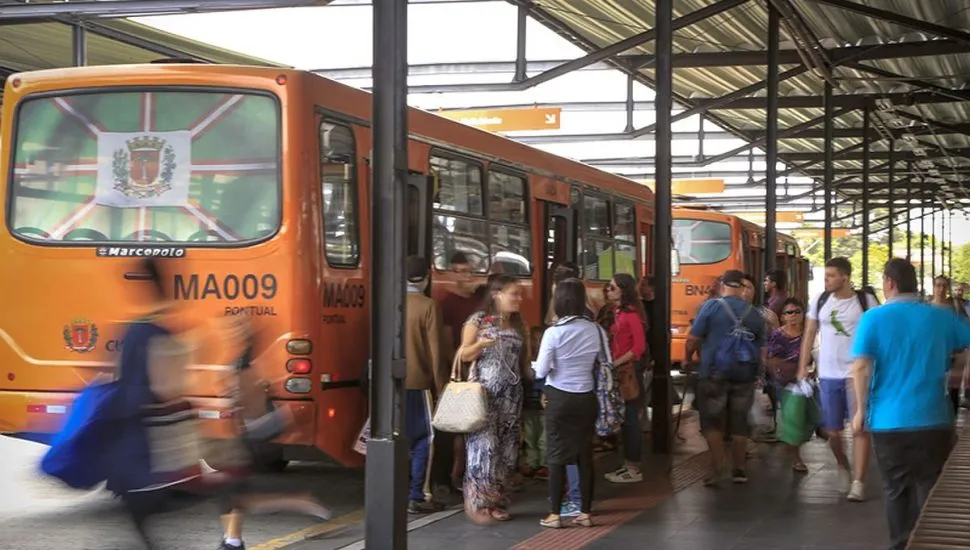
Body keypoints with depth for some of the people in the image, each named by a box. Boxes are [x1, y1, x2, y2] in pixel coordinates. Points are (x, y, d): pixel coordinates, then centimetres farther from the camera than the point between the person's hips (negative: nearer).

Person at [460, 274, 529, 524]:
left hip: (511, 395, 6)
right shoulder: (478, 320, -4)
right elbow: (464, 355, -4)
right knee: (484, 446, -10)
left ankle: (497, 502, 12)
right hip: (484, 392, -6)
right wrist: (480, 344, -21)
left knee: (506, 449, 5)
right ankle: (478, 503, -3)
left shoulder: (518, 324, 13)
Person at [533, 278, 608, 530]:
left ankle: (555, 515, 7)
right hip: (586, 398, 3)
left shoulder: (554, 332, -14)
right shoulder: (596, 330, -4)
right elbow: (606, 364, 5)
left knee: (557, 456, 5)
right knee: (585, 455, 11)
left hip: (560, 398, -3)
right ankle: (585, 513, 15)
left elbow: (541, 371, -12)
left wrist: (546, 366, 9)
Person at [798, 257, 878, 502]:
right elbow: (809, 335, 10)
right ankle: (843, 467, 36)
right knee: (832, 431, 10)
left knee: (860, 428, -5)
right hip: (828, 375, 3)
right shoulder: (820, 301, 4)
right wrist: (802, 368, 6)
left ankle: (858, 482, -2)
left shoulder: (866, 301, -5)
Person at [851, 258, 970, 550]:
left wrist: (861, 409, -5)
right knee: (931, 493, 8)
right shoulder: (941, 317, 3)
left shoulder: (874, 318, -4)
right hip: (933, 419, 1)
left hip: (889, 420, -1)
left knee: (896, 491, 12)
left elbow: (861, 366, -12)